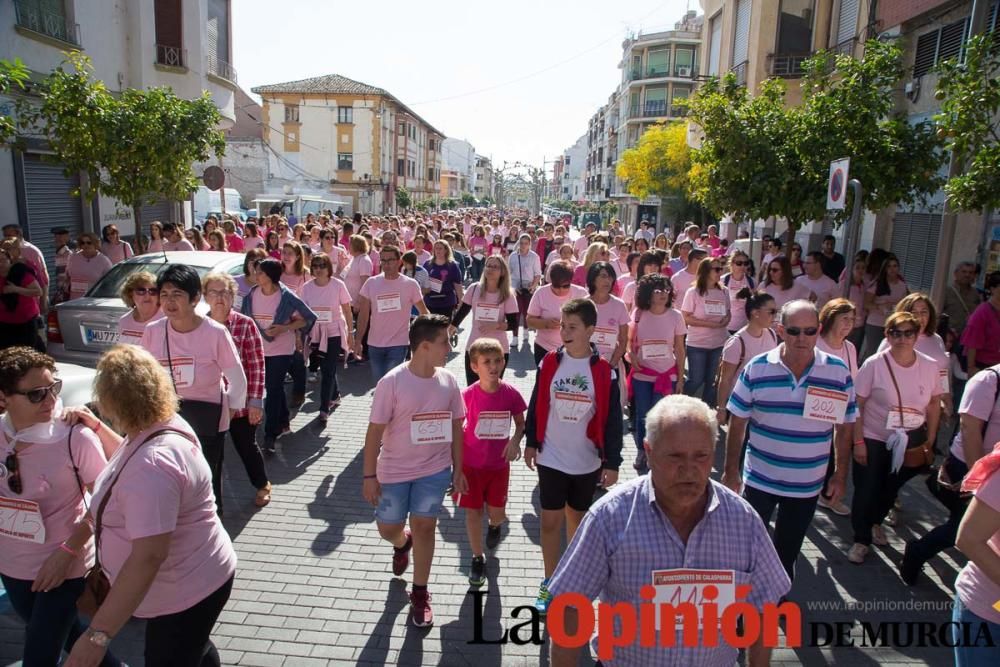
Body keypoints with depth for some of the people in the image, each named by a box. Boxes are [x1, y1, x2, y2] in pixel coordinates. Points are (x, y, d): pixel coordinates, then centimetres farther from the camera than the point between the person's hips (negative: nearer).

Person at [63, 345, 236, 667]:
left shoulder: (151, 465, -35)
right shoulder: (167, 425, -3)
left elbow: (149, 556, -37)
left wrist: (98, 634, -32)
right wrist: (97, 427, 14)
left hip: (185, 592, -10)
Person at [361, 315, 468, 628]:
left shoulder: (448, 380, -6)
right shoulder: (392, 382, -19)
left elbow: (456, 426, 4)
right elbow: (375, 431, -13)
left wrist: (458, 469, 6)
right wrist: (369, 475, -12)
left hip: (435, 470, 2)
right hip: (394, 471, -2)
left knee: (424, 527, 8)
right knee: (387, 529, 12)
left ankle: (420, 594, 26)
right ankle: (402, 544, 50)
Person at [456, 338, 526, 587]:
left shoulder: (511, 394, -14)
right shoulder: (467, 395, -17)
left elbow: (520, 422, 3)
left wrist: (515, 440, -16)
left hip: (499, 464, 1)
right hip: (471, 464, -1)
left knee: (496, 513, 10)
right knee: (473, 511, 7)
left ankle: (495, 524, 48)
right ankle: (478, 557, 28)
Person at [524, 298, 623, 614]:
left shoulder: (603, 371, -10)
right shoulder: (549, 363, -7)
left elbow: (612, 420, -5)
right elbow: (536, 405, 4)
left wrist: (612, 463, -5)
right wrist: (531, 442, 6)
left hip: (587, 462, 0)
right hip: (550, 458, 0)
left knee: (578, 517, 17)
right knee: (551, 520, 5)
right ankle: (550, 583, 20)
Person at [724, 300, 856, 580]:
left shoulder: (839, 373, -9)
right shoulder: (756, 369, -12)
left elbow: (844, 428, 2)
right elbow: (737, 422, -5)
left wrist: (840, 475, 3)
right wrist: (730, 470, -3)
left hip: (807, 486, 1)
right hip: (758, 480, -1)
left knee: (787, 553, 19)